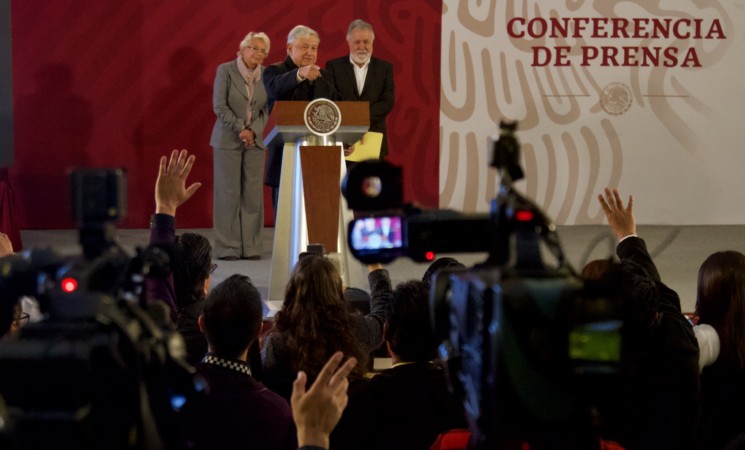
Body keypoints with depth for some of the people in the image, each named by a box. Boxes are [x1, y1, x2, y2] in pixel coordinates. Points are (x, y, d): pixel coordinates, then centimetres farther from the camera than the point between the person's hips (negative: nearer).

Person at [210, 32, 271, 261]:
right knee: (228, 193, -3)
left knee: (253, 194, 1)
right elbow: (219, 106, -8)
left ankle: (251, 247, 5)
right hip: (228, 139, -3)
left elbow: (267, 109, 4)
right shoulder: (225, 70, -4)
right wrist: (240, 129, -13)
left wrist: (253, 130, -11)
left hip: (255, 140, 3)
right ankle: (227, 248, 1)